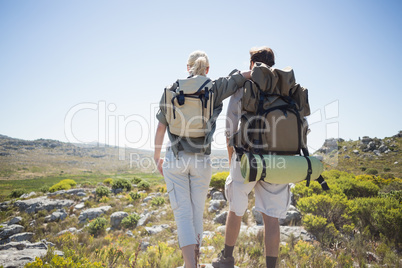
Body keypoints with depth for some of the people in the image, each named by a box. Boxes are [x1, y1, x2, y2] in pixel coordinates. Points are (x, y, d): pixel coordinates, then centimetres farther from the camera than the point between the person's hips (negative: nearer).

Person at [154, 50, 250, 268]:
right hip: (201, 160, 1)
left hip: (175, 159, 0)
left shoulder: (171, 91, 3)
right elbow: (252, 73, -3)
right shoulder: (215, 89, 0)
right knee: (197, 213, 16)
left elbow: (160, 128, 5)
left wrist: (157, 157, 16)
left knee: (183, 214, 1)